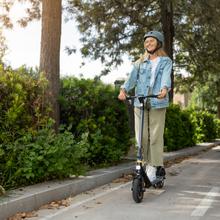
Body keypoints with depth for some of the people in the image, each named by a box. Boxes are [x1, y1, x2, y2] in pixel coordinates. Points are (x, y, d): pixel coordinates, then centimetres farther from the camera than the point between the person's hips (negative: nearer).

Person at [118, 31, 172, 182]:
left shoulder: (166, 61, 10)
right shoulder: (140, 62, 17)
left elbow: (166, 77, -10)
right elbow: (132, 78, 1)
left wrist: (165, 89, -32)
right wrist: (123, 89, -19)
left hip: (158, 102, -2)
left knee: (156, 136, -4)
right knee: (141, 136, 1)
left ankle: (154, 166, 5)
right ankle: (145, 164, 13)